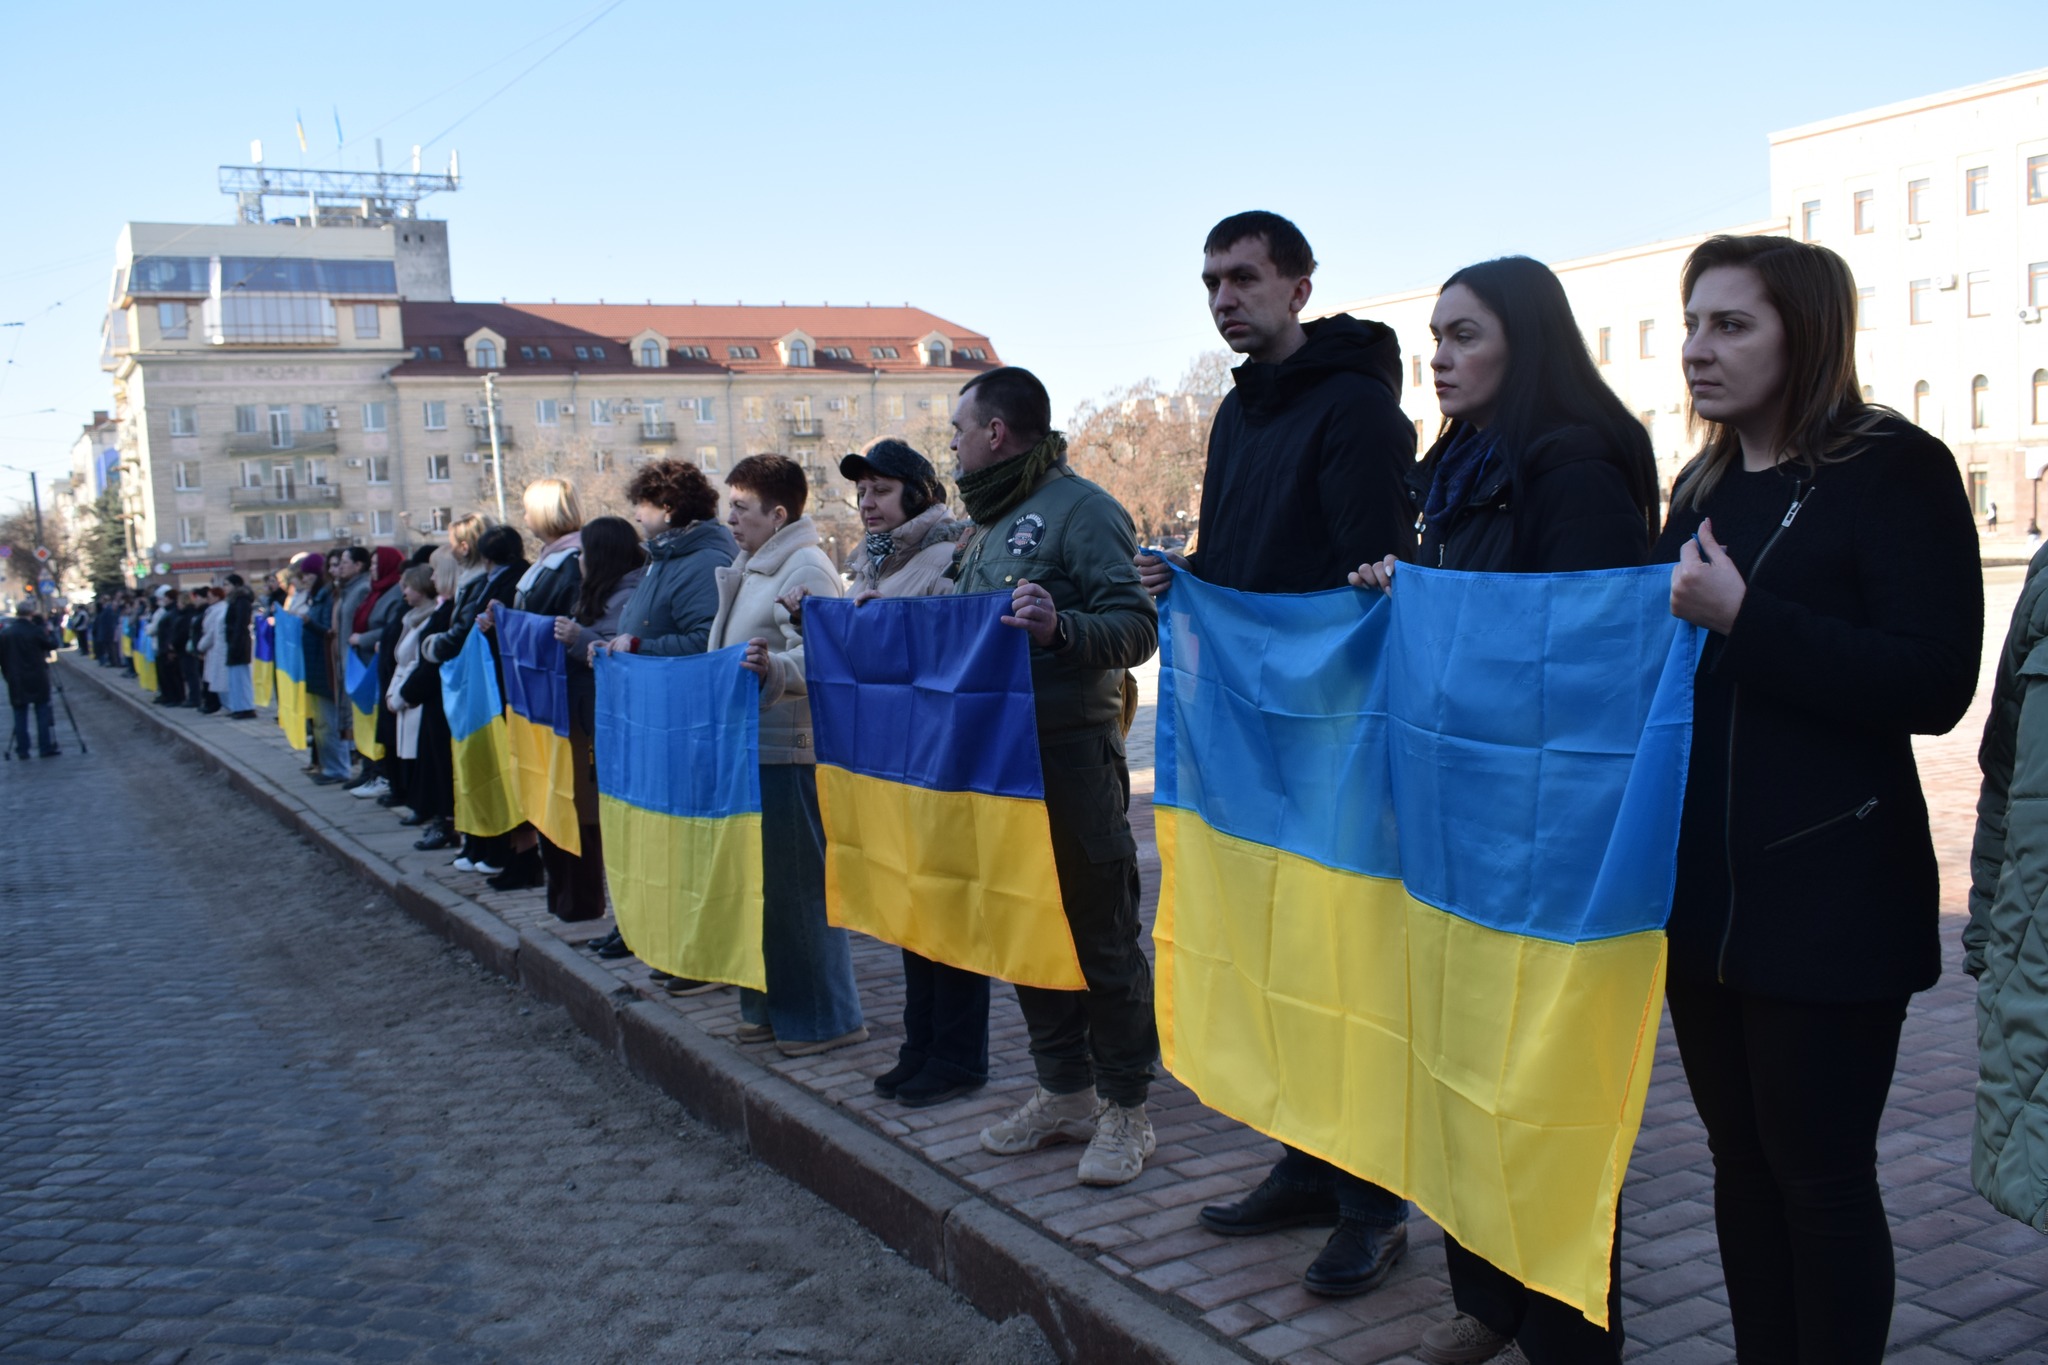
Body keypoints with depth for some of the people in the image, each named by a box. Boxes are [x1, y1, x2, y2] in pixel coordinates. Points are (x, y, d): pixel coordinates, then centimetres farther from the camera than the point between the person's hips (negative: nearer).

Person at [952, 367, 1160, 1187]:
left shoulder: (1081, 509, -9)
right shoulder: (989, 526, 18)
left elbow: (1137, 627, -17)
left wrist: (1059, 628, -33)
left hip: (1072, 751, -9)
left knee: (1100, 935, 0)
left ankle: (1125, 1109, 11)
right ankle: (1065, 1093, 25)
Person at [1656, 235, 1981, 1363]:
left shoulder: (1897, 469, -8)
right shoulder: (1703, 487, 14)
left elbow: (1933, 685, -17)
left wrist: (1741, 617, -21)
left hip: (1828, 899, -7)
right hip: (1703, 889, 7)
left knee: (1820, 1174, 2)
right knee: (1740, 1156, 14)